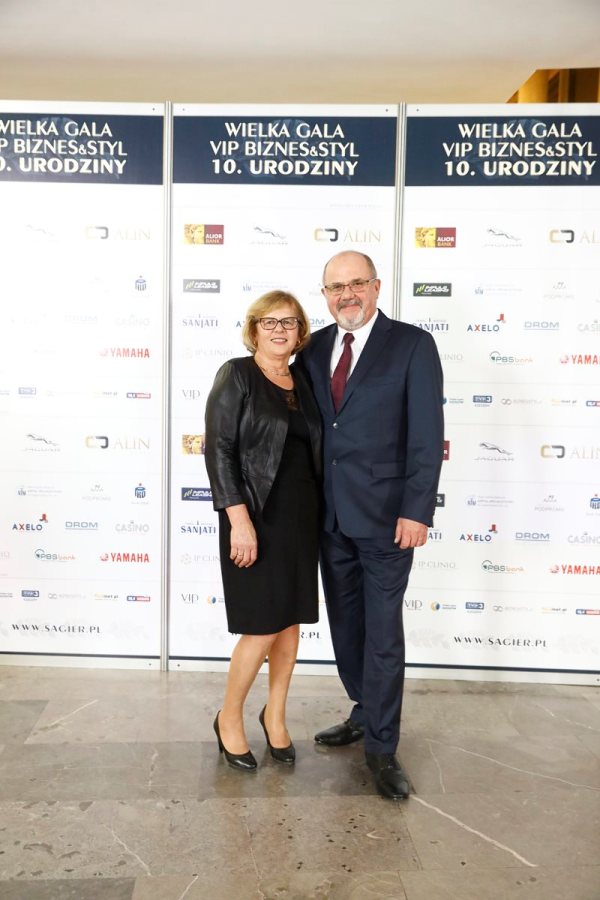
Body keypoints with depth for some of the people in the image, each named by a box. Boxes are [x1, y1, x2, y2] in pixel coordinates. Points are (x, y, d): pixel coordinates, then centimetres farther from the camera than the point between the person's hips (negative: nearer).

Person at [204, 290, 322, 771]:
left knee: (292, 622, 11)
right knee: (264, 627, -4)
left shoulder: (302, 382, 11)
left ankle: (275, 715, 30)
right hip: (256, 516, -6)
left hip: (301, 516, 6)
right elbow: (218, 449, -13)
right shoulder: (236, 375, -6)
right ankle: (230, 717, 20)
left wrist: (317, 513, 8)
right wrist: (239, 520, -19)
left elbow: (312, 449, 13)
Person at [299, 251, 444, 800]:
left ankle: (382, 747, 19)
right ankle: (366, 714, 38)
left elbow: (427, 435, -11)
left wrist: (417, 511, -17)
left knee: (383, 632, 3)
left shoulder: (412, 345, -7)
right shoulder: (315, 347, 8)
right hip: (330, 513, 5)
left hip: (385, 514, -5)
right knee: (345, 625, 17)